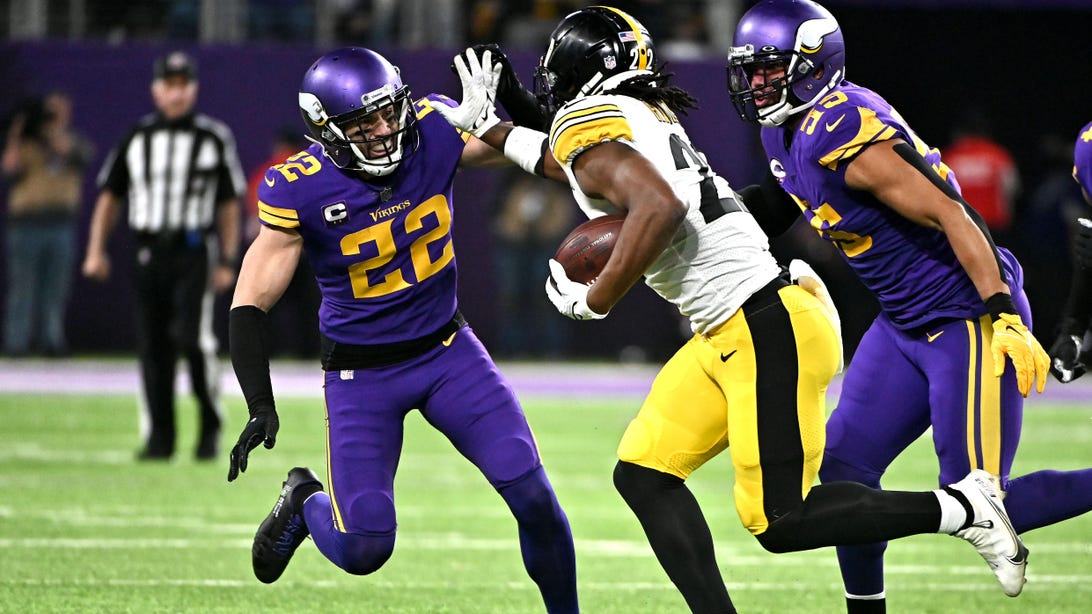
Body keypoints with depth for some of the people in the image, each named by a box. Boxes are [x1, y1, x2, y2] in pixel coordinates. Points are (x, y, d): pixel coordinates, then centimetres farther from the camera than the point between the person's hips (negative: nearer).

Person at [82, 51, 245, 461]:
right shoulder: (136, 138, 9)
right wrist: (96, 249, 4)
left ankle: (210, 424, 0)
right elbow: (109, 195, 13)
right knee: (152, 346, 3)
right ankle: (158, 438, 9)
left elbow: (230, 203, 5)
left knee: (192, 336, -18)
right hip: (148, 253, 3)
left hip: (193, 253, -3)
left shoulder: (214, 138, 2)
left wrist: (228, 261, 0)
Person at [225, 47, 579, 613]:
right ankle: (306, 502, 28)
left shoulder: (432, 131, -14)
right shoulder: (300, 190, -21)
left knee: (532, 493, -10)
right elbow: (250, 304, -18)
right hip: (361, 372, -3)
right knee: (363, 551, -8)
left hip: (446, 352, 3)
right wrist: (260, 406, -27)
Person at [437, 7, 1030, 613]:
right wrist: (490, 126, 41)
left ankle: (960, 508, 0)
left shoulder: (586, 126, -11)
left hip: (770, 328, -10)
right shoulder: (644, 115, 16)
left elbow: (660, 205, -29)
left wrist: (593, 300, -18)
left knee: (777, 524, -7)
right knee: (643, 474, 8)